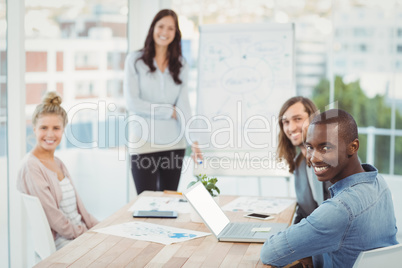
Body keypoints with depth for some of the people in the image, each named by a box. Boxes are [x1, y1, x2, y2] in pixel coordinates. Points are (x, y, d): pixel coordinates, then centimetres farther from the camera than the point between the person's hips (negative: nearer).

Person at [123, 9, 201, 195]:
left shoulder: (180, 65, 8)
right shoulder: (135, 60, 0)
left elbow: (184, 104, -3)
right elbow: (132, 102, -9)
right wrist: (169, 111, -8)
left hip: (174, 145, 3)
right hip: (144, 144, -3)